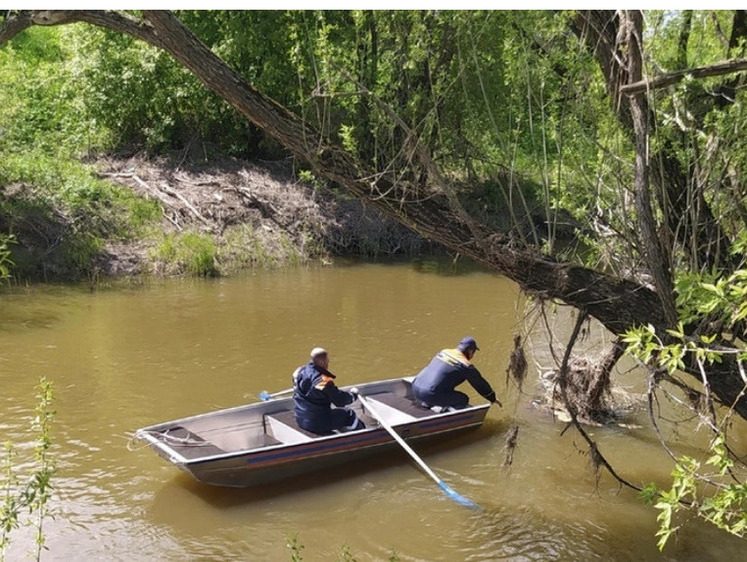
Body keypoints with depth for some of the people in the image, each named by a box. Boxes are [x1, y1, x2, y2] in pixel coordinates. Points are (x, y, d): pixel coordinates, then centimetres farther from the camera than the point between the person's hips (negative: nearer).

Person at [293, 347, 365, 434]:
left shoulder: (299, 371, -2)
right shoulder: (323, 381, -26)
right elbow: (340, 401, -19)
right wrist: (353, 394, 0)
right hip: (318, 424, -8)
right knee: (349, 414, 10)